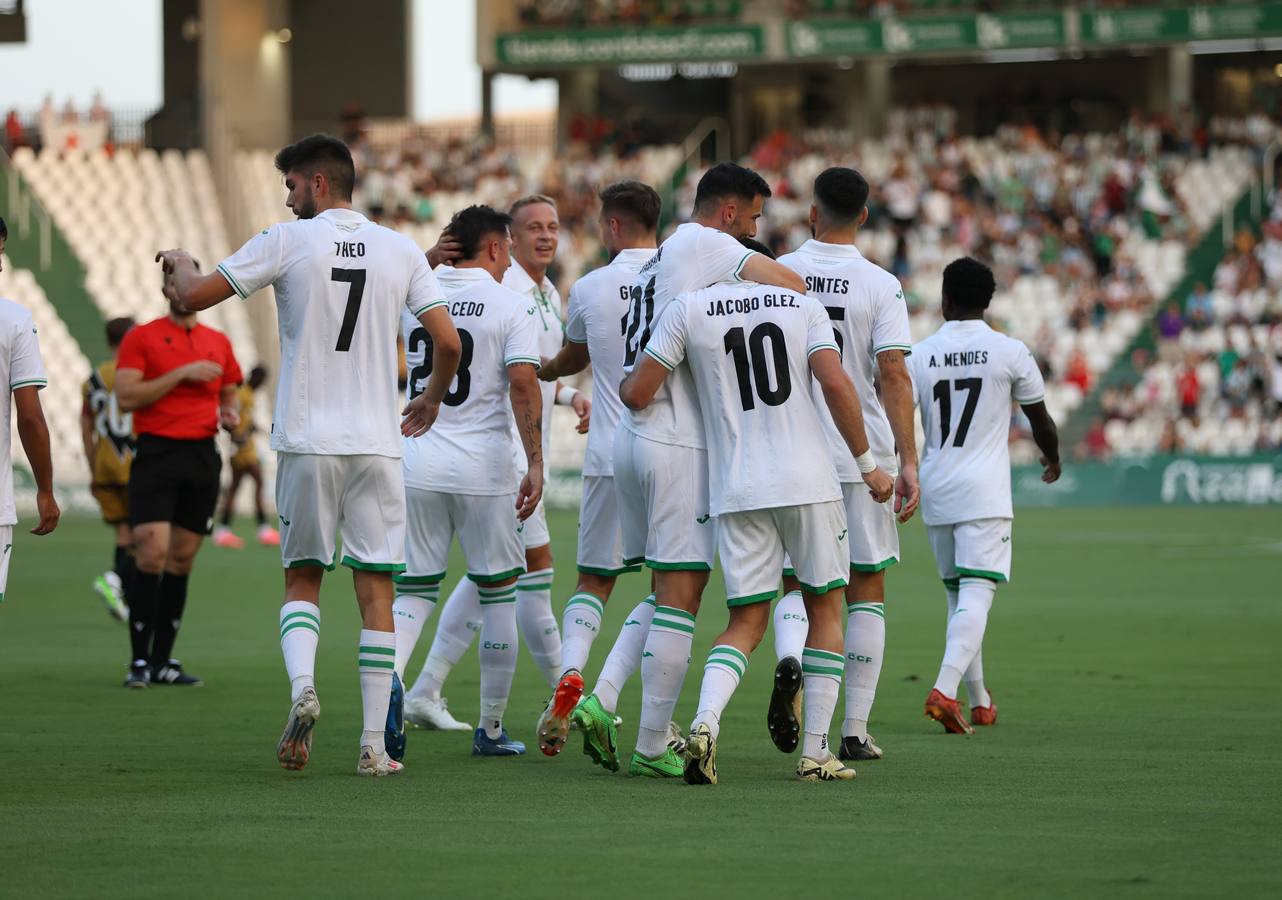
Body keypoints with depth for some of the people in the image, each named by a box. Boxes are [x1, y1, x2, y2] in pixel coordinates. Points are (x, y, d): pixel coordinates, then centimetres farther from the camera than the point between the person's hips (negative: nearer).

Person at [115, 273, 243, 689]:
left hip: (203, 459, 5)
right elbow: (126, 397, -10)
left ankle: (163, 661, 12)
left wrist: (230, 415, 1)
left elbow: (227, 394, 25)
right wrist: (181, 373, -15)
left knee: (182, 561, 6)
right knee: (153, 555, -14)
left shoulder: (218, 342, 14)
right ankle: (139, 661, -10)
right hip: (157, 455, -5)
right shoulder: (141, 338, 0)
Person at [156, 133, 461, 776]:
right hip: (377, 444, 1)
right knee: (376, 590, 4)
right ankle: (373, 743, 0)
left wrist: (179, 264, 23)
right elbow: (448, 342, 3)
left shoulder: (287, 242, -3)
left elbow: (194, 296, 0)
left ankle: (302, 687, -15)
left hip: (306, 442, -1)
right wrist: (432, 400, 23)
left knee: (302, 578, 12)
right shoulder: (401, 251, 5)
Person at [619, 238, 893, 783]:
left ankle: (705, 722, -18)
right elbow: (836, 385, -6)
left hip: (737, 492, 1)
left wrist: (621, 383, 25)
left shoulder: (689, 309, 4)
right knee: (824, 609, 14)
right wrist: (867, 463, 2)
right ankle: (815, 753, 9)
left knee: (747, 622, 8)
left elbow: (638, 394, 1)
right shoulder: (802, 306, 6)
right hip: (809, 482, -1)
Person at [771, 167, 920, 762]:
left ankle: (789, 658, -23)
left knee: (793, 580, 11)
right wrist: (908, 462, -12)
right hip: (864, 456, -1)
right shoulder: (881, 286, -6)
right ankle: (855, 730, 6)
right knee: (867, 588, 9)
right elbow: (893, 376, -13)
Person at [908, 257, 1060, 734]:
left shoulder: (919, 355, 2)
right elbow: (1040, 421, 8)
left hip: (935, 494, 4)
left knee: (959, 596, 16)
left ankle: (979, 702, 23)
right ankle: (944, 689, -29)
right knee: (976, 596, -9)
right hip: (985, 495, -4)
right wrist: (1053, 461, 27)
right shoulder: (1009, 352, -3)